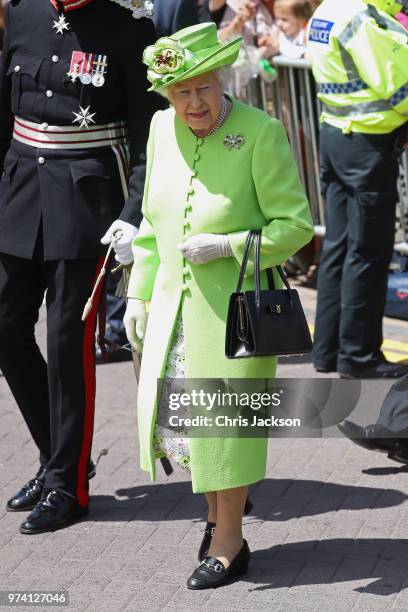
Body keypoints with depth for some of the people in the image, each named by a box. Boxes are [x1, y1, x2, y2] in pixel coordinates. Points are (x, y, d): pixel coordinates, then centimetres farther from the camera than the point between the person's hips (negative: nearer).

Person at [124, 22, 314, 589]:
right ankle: (217, 512, 34)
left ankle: (228, 544, 17)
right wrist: (139, 293, 12)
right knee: (172, 411, 11)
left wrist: (227, 247, -21)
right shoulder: (162, 128, 2)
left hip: (235, 303, -6)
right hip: (175, 302, 6)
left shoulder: (262, 134, -15)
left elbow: (295, 224, -11)